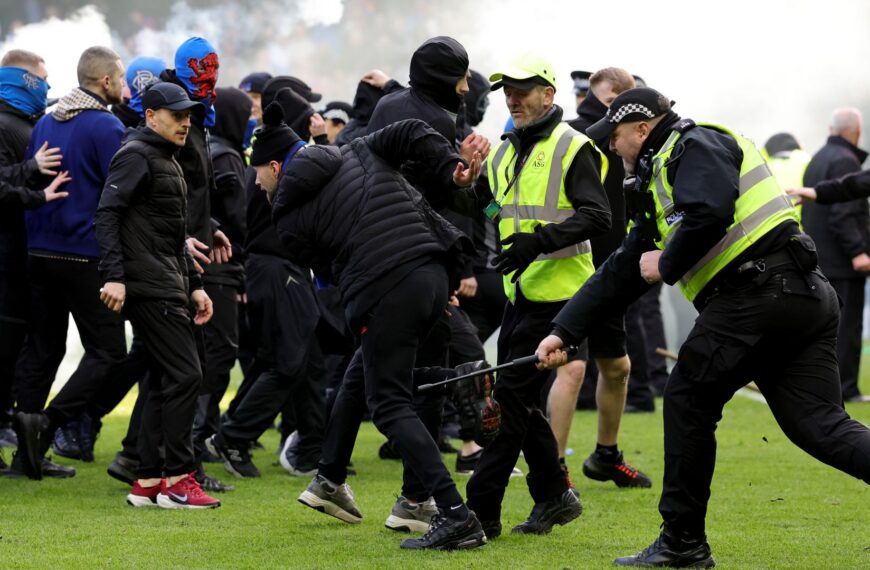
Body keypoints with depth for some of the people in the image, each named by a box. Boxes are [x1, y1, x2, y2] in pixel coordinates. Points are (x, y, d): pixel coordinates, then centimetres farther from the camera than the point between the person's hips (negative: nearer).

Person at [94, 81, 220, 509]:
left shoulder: (168, 162, 23)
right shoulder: (136, 156, -8)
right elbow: (107, 214, -17)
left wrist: (194, 285, 22)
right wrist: (113, 277, -25)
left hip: (168, 286, 10)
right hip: (149, 285, -10)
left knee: (164, 381, 9)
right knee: (184, 374, -12)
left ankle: (148, 482, 12)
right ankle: (176, 478, -9)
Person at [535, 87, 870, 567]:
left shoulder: (696, 146, -1)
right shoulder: (660, 184, 29)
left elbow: (710, 213, -22)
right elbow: (619, 274, 31)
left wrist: (667, 264, -5)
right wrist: (563, 332, 28)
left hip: (759, 290, -10)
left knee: (688, 398, 3)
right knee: (817, 424, 2)